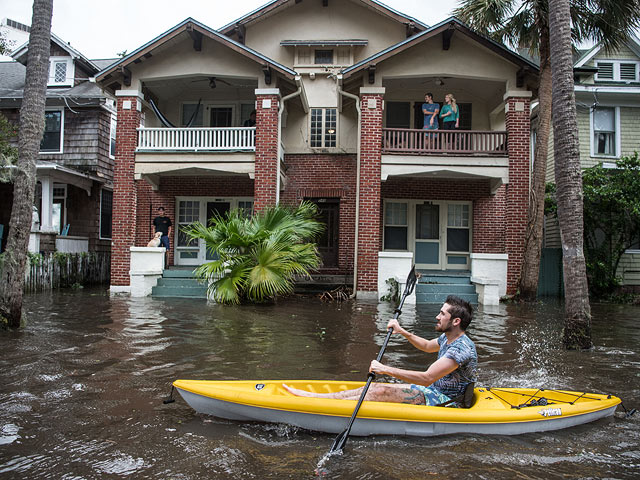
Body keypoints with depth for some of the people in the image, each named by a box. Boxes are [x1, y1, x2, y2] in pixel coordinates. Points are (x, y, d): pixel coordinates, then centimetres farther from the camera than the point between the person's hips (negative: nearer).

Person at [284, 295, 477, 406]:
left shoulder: (462, 348, -24)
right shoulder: (447, 338, 7)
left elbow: (427, 378, -31)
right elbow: (427, 346, 31)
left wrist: (386, 369, -29)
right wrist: (402, 331, 18)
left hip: (446, 402, -9)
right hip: (437, 391, 9)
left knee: (381, 392, -19)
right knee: (377, 387, -1)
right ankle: (313, 396, -1)